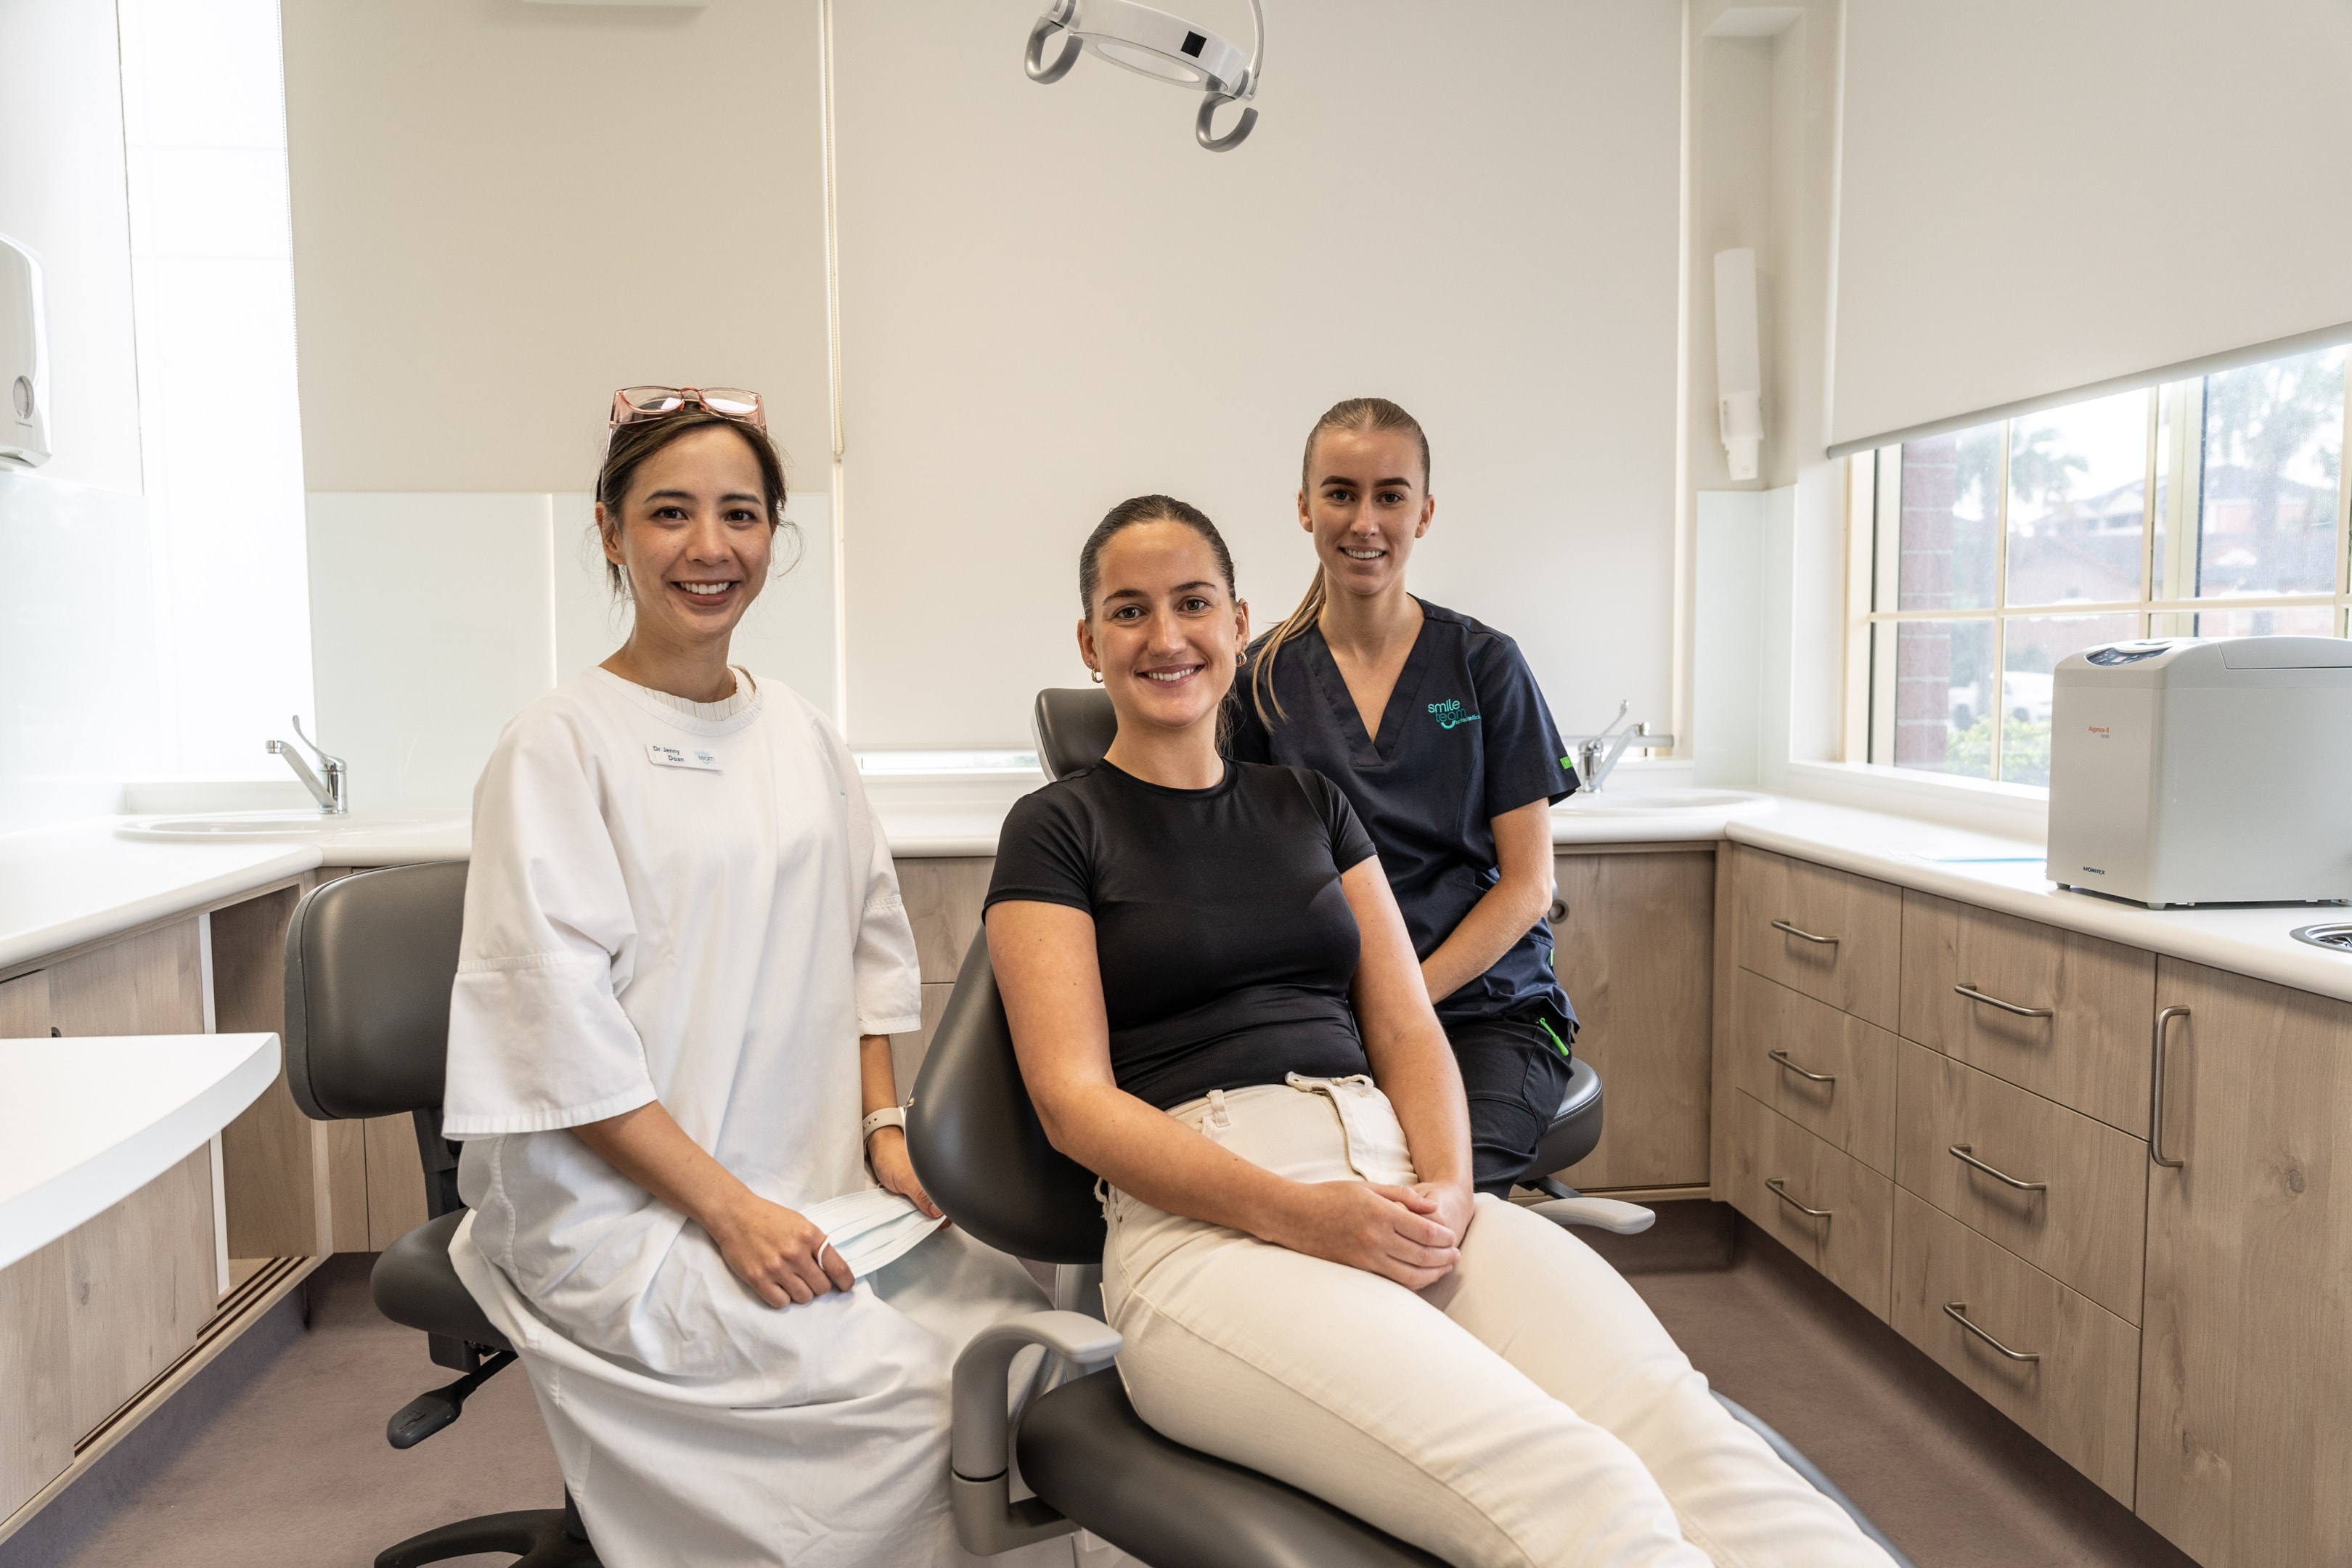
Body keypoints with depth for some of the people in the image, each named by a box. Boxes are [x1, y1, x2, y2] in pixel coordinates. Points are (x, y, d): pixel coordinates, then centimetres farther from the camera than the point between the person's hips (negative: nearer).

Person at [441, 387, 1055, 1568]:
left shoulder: (800, 734, 11)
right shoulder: (558, 744, -9)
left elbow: (866, 938, 17)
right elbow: (563, 1030, -14)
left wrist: (884, 1128, 4)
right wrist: (730, 1209, -17)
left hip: (812, 1187, 6)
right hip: (619, 1204, -6)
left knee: (1016, 1311, -8)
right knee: (898, 1384, -21)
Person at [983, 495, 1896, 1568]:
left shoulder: (1310, 803, 22)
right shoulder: (1057, 831, 8)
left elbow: (1406, 1027, 15)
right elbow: (1075, 1099, -3)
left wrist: (1445, 1188, -7)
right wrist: (1304, 1216, -16)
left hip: (1399, 1187, 4)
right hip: (1202, 1226, -4)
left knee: (1684, 1435, -26)